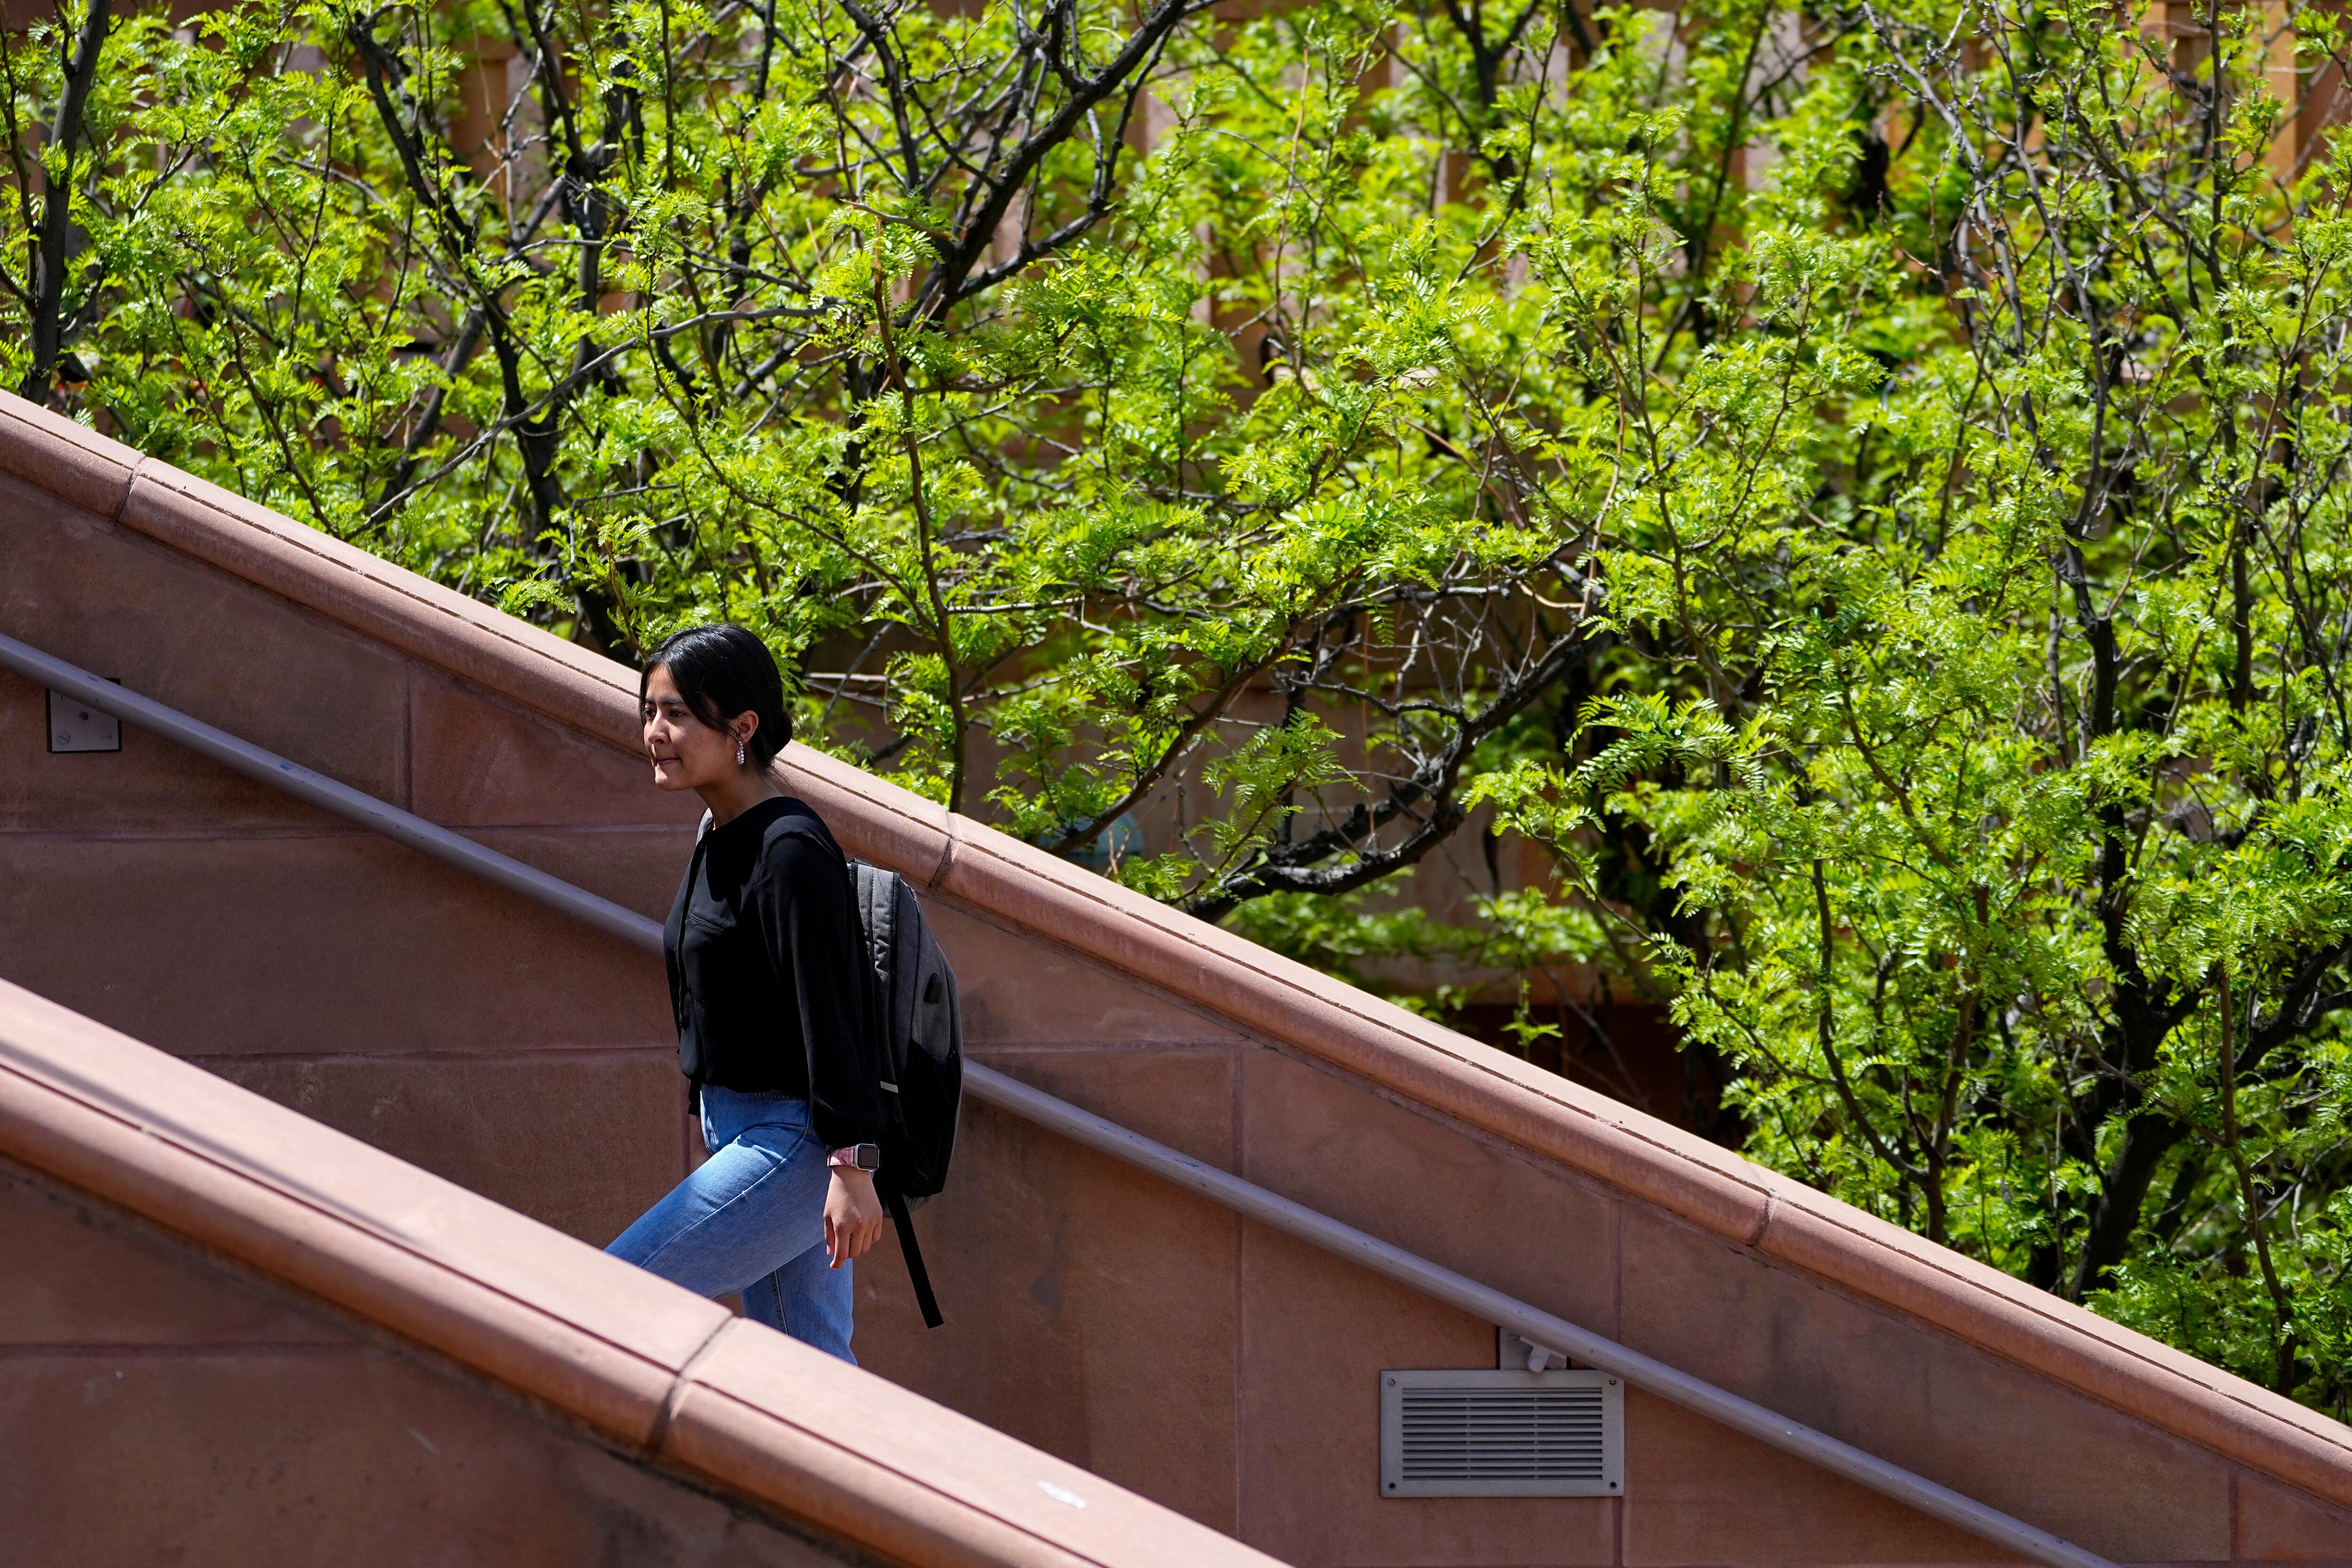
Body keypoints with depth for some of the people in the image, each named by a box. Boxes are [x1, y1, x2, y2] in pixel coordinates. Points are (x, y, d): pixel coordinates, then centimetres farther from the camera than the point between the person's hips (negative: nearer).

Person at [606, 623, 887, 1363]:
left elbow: (833, 1015, -21)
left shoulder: (790, 852, -16)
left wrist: (852, 1165, -25)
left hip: (793, 1144, -10)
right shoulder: (720, 843, 13)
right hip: (745, 1136, 10)